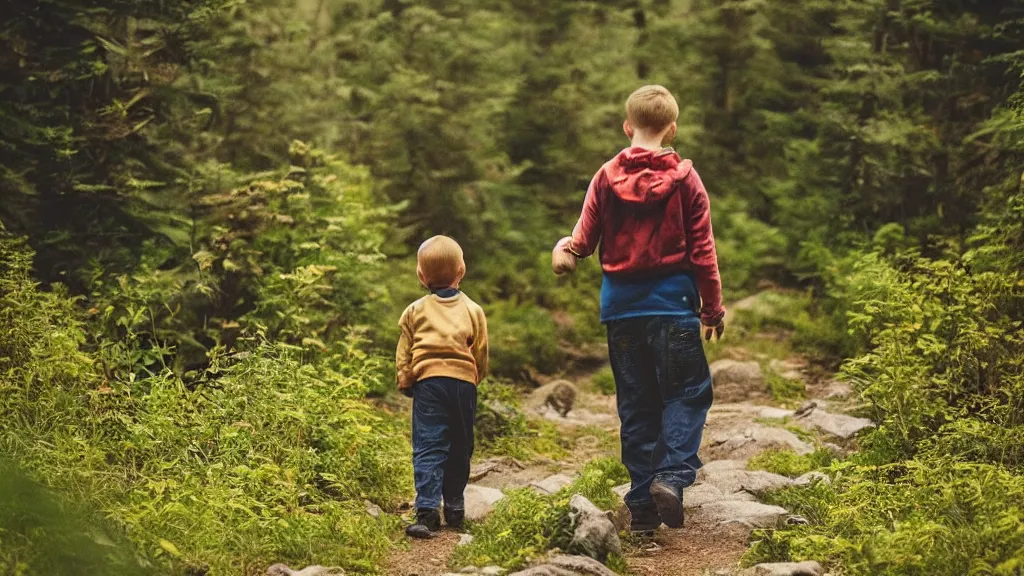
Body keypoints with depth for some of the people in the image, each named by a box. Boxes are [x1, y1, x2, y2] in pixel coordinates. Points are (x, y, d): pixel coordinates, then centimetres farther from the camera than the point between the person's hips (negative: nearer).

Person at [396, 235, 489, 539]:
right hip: (464, 382, 2)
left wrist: (405, 384, 20)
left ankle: (427, 511, -18)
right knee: (460, 449, 15)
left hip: (427, 382, -2)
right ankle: (454, 507, 22)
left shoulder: (415, 311, 6)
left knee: (427, 448, -5)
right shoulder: (474, 311, 8)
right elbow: (481, 356, 11)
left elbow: (403, 356, 7)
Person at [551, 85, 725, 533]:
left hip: (620, 305, 3)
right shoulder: (683, 177, -4)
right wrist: (713, 307, 5)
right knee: (687, 392, 5)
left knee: (636, 403, 9)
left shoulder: (607, 177, 1)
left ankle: (642, 505, 10)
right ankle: (672, 475, -17)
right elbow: (701, 249, -3)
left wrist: (563, 249, 28)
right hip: (672, 302, -3)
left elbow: (585, 240, 6)